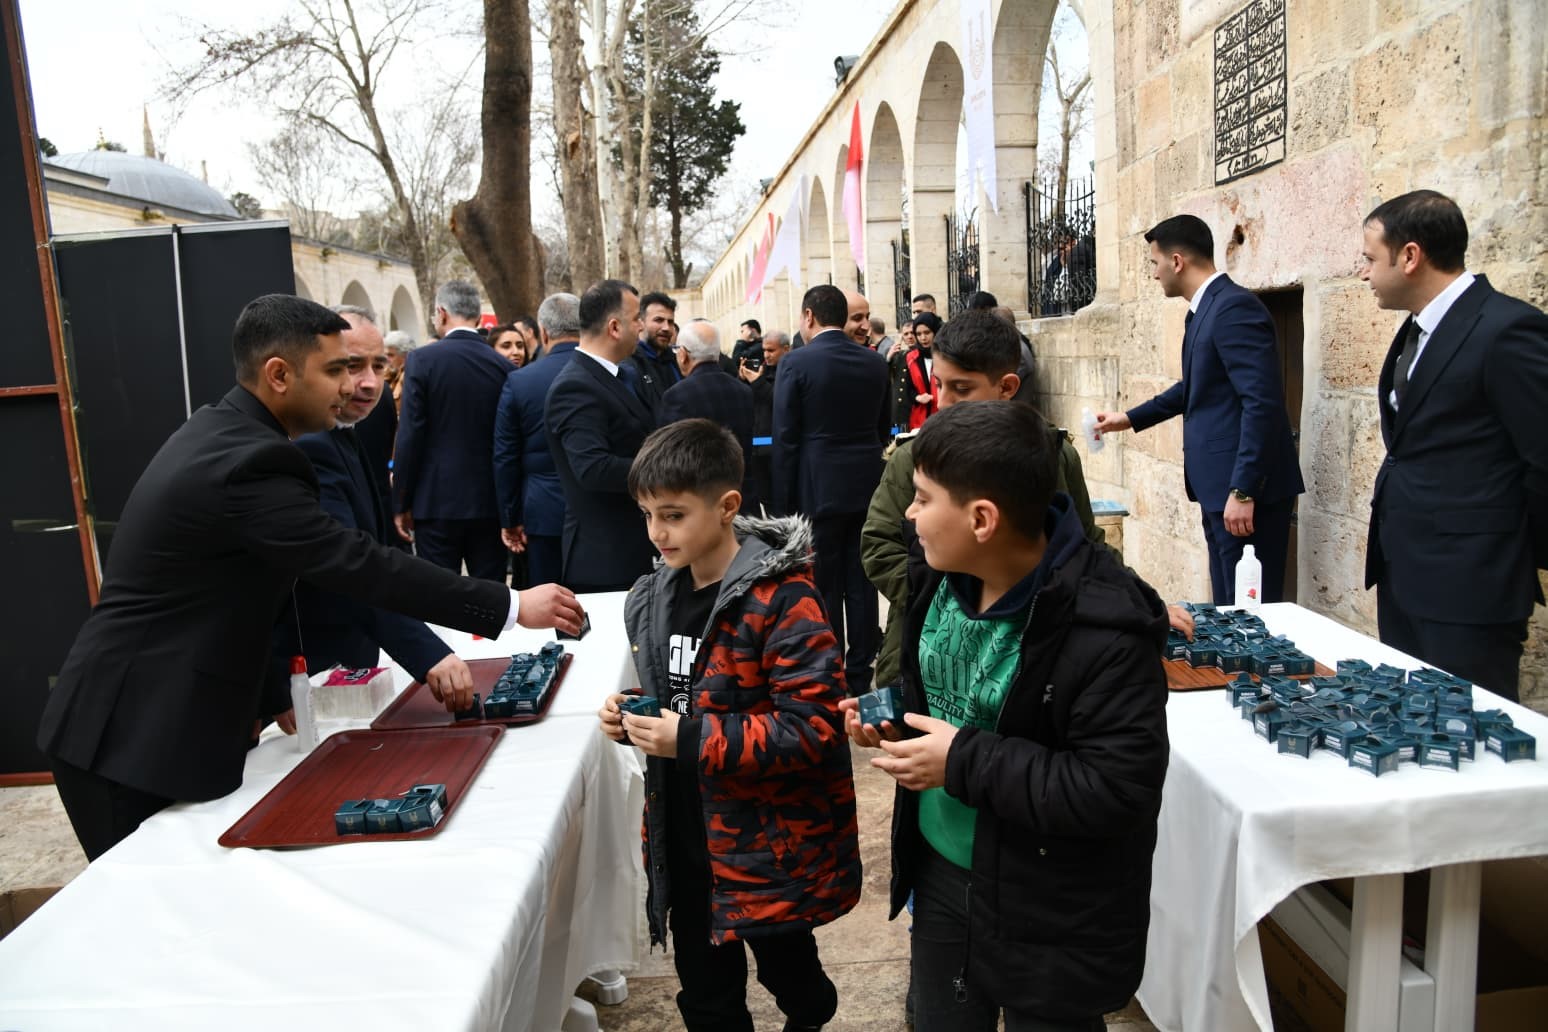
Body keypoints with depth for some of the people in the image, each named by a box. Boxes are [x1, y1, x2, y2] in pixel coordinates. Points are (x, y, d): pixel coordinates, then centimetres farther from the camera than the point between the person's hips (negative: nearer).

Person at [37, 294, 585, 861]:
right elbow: (361, 565, -25)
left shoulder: (216, 433, 8)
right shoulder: (248, 460, -23)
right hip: (135, 738, -10)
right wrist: (511, 606, -20)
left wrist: (271, 696, 17)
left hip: (136, 721, 10)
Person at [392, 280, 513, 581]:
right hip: (489, 501, 3)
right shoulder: (503, 365, 1)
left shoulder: (423, 359, -6)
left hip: (437, 501, -3)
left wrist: (401, 503, -1)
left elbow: (410, 437, -9)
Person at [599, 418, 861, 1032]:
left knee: (787, 974, 20)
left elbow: (813, 727, -25)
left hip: (770, 845, -6)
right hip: (686, 841, 6)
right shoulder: (654, 598, 3)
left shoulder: (782, 600, -21)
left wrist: (693, 741, -27)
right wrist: (633, 717, -5)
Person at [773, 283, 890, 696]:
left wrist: (783, 501, -5)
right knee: (861, 584, 11)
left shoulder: (796, 363, -10)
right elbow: (883, 428, 11)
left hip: (817, 489, -4)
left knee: (822, 586, 5)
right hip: (866, 486, 5)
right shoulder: (875, 363, 4)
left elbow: (785, 438, -11)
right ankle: (859, 674, 20)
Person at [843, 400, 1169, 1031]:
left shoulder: (1103, 628, -28)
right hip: (941, 874, 7)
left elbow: (1117, 791, -29)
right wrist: (894, 717, -7)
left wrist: (965, 763, -27)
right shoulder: (949, 576, -3)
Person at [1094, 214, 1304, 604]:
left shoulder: (1234, 307, -16)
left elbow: (1262, 403, -23)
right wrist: (1130, 418, 34)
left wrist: (1243, 491, -24)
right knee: (1229, 607, 16)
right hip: (1220, 485, 10)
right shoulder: (1206, 308, 14)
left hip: (1245, 488, -10)